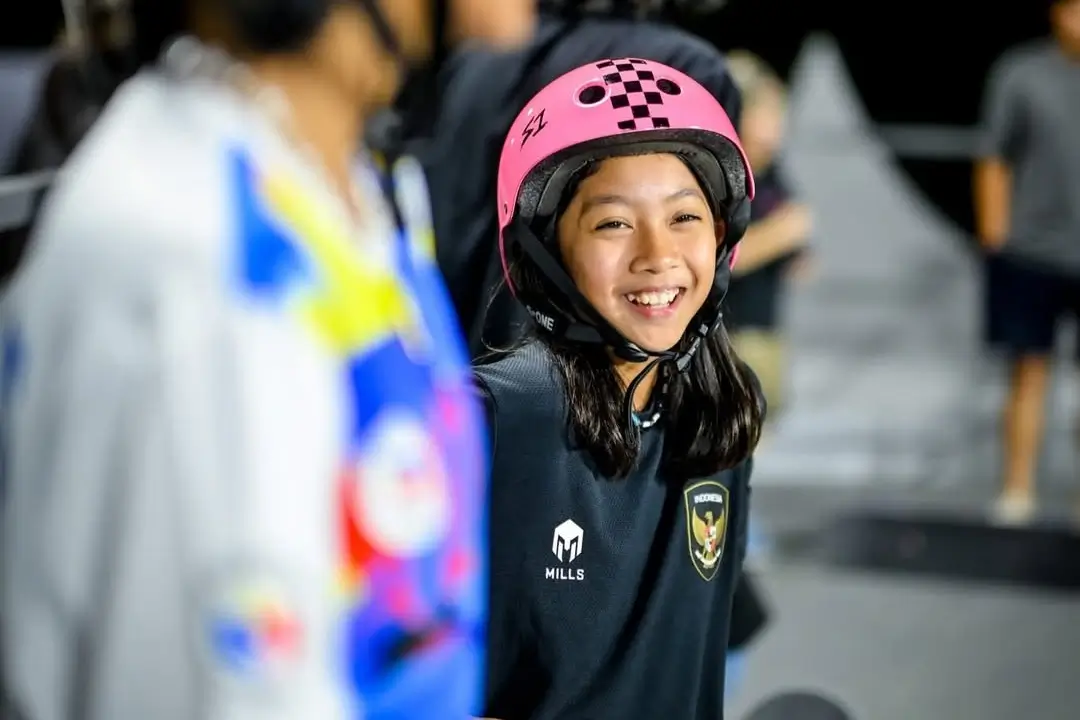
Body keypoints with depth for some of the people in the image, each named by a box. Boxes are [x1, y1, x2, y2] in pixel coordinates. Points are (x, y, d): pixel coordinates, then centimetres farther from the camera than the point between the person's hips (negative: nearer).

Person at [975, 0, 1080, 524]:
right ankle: (1017, 494, 16)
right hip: (1032, 250, 0)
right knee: (1029, 372, 7)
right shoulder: (1021, 74, -1)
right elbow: (994, 163, 4)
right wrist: (995, 239, 0)